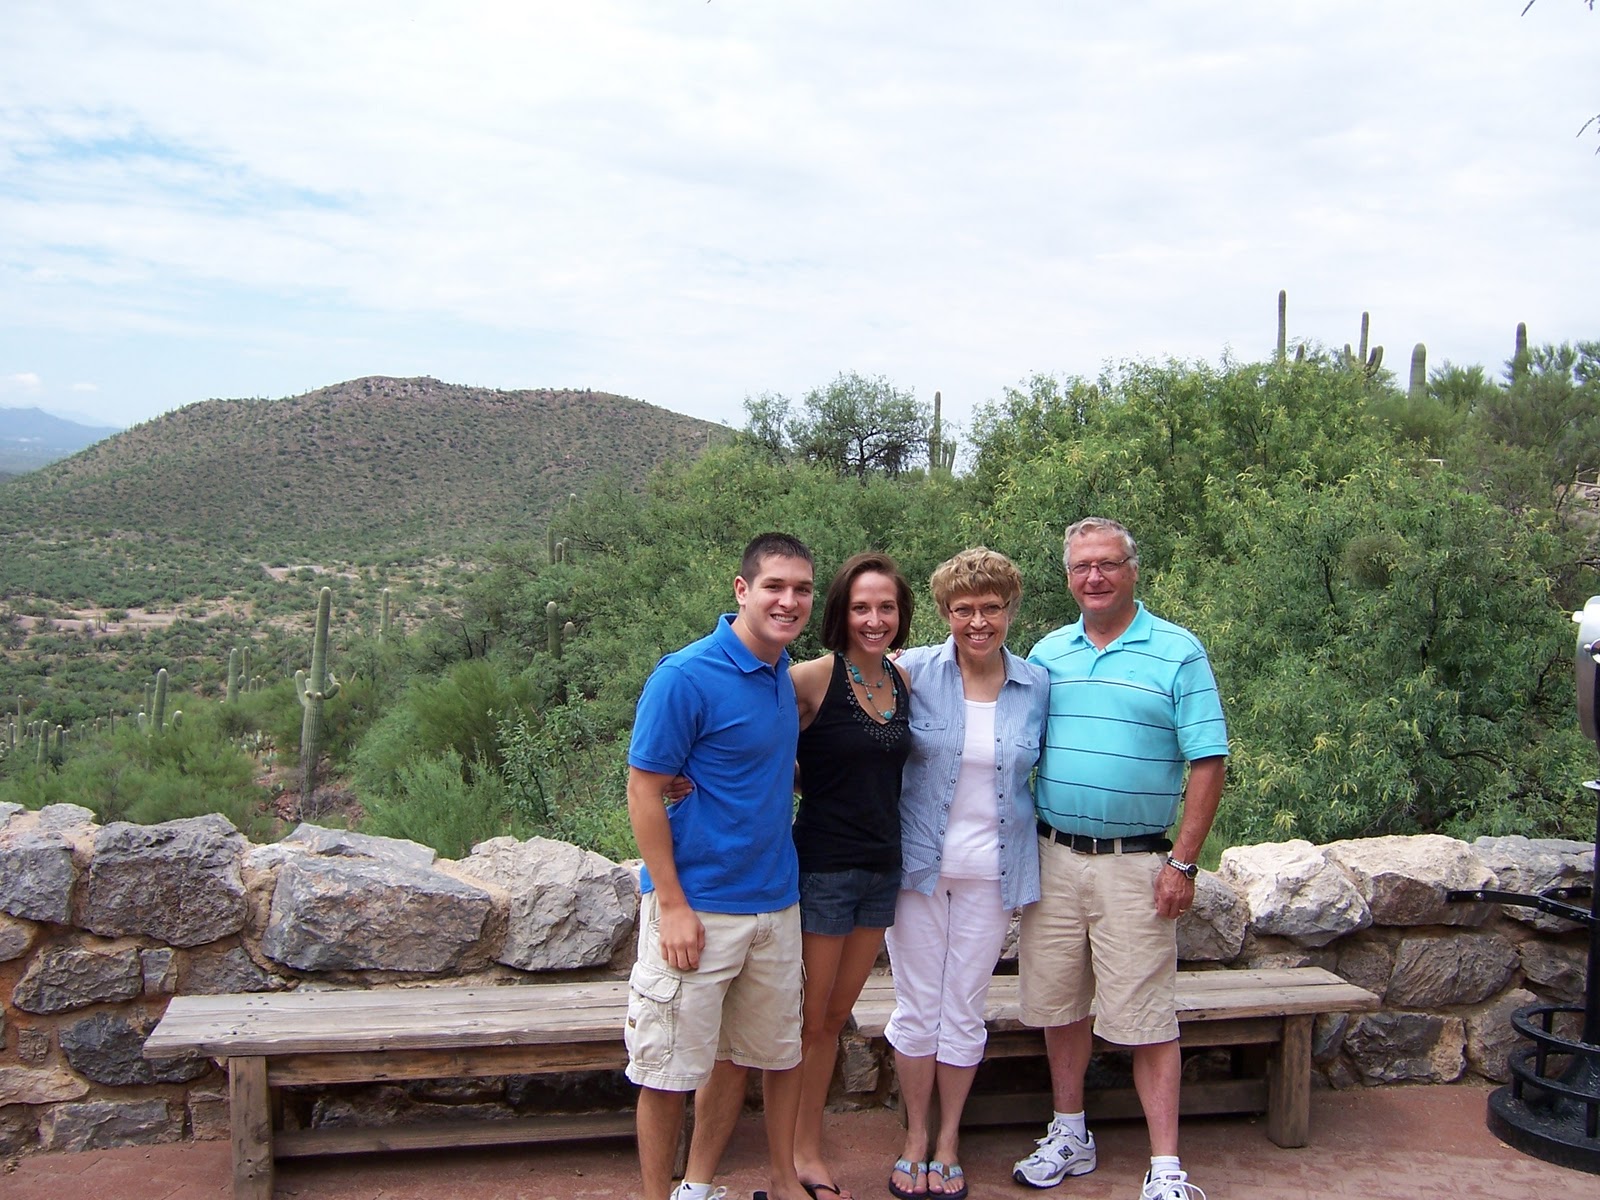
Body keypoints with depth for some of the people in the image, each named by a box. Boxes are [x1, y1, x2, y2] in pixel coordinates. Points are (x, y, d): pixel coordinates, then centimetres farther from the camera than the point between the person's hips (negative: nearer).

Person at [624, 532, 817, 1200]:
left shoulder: (782, 672, 7)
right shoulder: (685, 677, -16)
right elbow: (644, 790, -15)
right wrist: (673, 905, -18)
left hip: (774, 904, 8)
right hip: (698, 907, -7)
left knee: (744, 1055, 17)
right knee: (671, 1069, 3)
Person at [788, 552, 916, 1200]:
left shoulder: (903, 683, 5)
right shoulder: (814, 678, -14)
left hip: (883, 869, 6)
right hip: (823, 869, -6)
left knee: (835, 1017, 16)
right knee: (809, 1021, 3)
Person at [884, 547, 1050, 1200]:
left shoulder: (1037, 686, 0)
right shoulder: (913, 672, -7)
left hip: (992, 871, 1)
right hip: (919, 864, -1)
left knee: (964, 1010, 10)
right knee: (917, 1005, 7)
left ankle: (948, 1143, 27)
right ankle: (915, 1139, 26)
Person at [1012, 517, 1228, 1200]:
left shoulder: (1178, 653, -4)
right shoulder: (1047, 652, 9)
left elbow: (1208, 764, -6)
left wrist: (1182, 863, -11)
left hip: (1135, 864, -4)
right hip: (1052, 857, 4)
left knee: (1144, 1016, -2)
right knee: (1058, 1005, 12)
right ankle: (1070, 1136, 29)